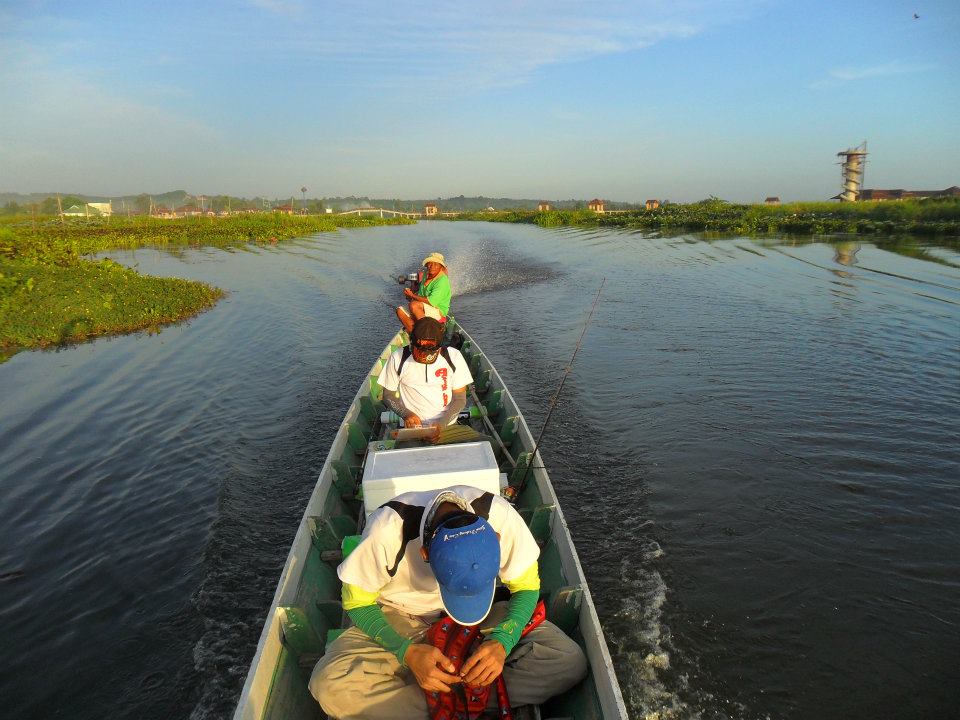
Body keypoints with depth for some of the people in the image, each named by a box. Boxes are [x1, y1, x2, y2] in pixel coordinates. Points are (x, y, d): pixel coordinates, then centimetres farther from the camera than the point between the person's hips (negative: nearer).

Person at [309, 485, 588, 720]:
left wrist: (502, 641, -28)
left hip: (484, 619, 2)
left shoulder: (500, 517, -29)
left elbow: (526, 586, -11)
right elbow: (357, 601, -15)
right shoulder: (387, 530, -33)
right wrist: (407, 652, -29)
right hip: (398, 618, -1)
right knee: (329, 686, -29)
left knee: (570, 663, -21)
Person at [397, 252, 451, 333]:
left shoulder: (442, 281, -17)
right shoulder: (426, 275, 10)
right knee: (400, 310, -6)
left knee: (414, 305, -31)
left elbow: (431, 301, -25)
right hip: (424, 310, 9)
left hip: (438, 312, -9)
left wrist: (412, 295, -16)